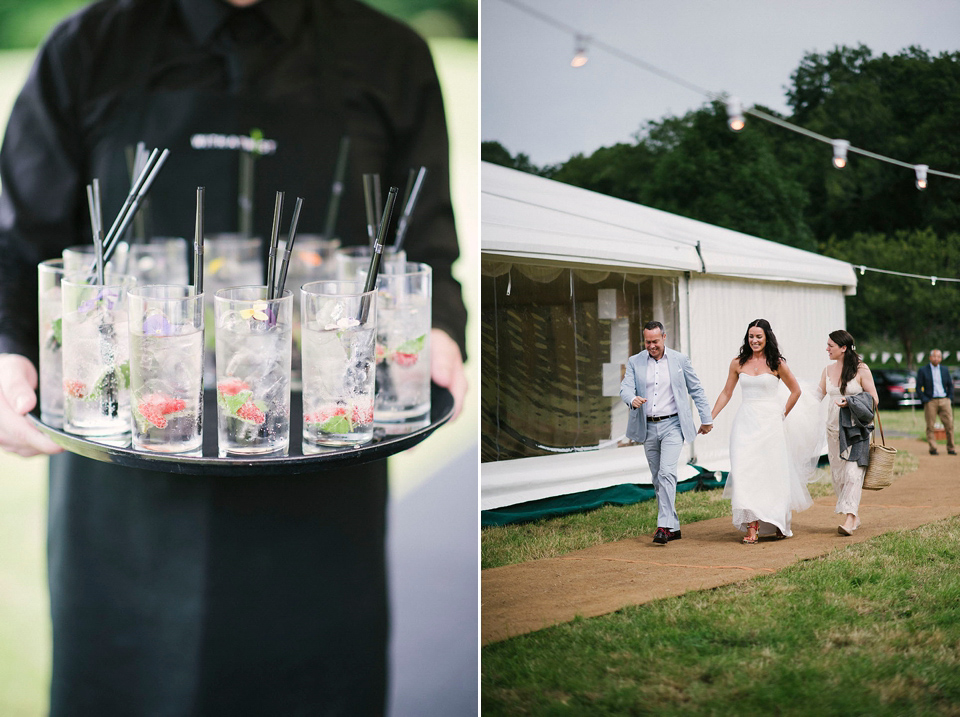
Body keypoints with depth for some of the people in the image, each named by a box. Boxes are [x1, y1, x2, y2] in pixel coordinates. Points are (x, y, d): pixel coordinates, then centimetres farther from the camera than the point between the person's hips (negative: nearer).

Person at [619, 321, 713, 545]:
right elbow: (625, 388, -7)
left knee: (667, 473, -18)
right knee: (658, 479, 9)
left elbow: (696, 390, 8)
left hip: (672, 425, -3)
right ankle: (674, 527, 19)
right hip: (648, 428, 3)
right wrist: (632, 399, -30)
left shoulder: (679, 360, 2)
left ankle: (664, 526, -20)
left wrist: (706, 419, 8)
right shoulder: (634, 362, 5)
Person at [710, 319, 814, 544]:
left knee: (773, 471, 3)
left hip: (770, 423, -2)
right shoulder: (738, 363, 6)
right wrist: (710, 418, 9)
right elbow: (726, 393, 13)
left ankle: (779, 522, 24)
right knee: (745, 471, -9)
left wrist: (783, 414, 7)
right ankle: (752, 526, -7)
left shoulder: (777, 364, 0)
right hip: (745, 423, 2)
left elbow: (795, 390, 11)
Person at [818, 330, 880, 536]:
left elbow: (873, 399, -5)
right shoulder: (828, 370, 9)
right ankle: (855, 515, 18)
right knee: (837, 473, 6)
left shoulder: (861, 370, -6)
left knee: (852, 471, -13)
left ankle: (849, 519, -17)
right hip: (834, 428, 6)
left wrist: (850, 402, -19)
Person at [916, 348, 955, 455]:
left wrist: (950, 399, 6)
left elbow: (950, 385, 18)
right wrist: (924, 400, -8)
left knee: (949, 424, -3)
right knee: (930, 426, -3)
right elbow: (918, 387, 1)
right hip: (930, 401, -2)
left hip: (944, 400, 3)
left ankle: (951, 448, 5)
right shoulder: (923, 370, 2)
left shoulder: (944, 369, 13)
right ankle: (933, 449, 4)